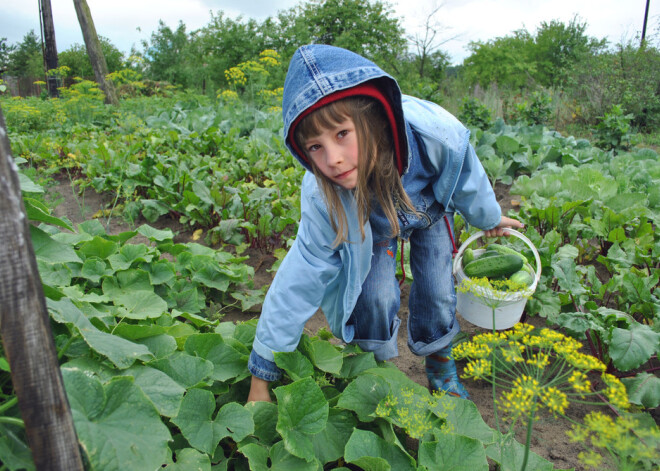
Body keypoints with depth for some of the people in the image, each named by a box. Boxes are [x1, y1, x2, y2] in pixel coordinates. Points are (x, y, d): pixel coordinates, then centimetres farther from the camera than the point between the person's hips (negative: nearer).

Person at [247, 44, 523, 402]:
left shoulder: (434, 133, -43)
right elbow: (301, 278, -32)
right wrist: (262, 375, -26)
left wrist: (490, 217, 5)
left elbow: (467, 180, -18)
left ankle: (441, 370, 30)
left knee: (437, 293, -1)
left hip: (430, 207, 1)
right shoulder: (322, 195, -40)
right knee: (375, 296, -16)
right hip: (372, 225, -1)